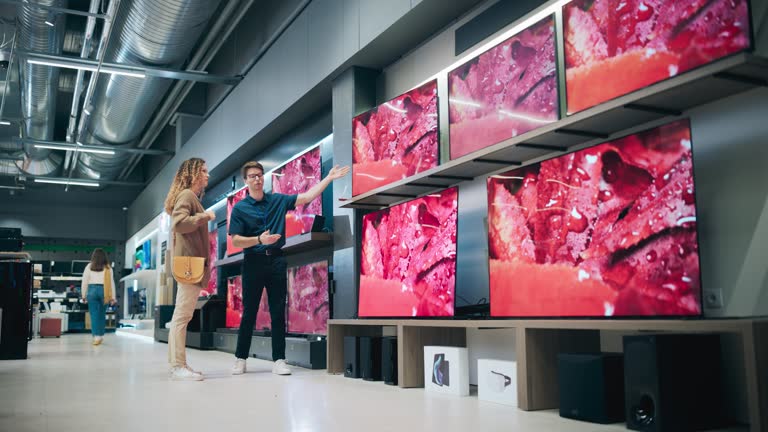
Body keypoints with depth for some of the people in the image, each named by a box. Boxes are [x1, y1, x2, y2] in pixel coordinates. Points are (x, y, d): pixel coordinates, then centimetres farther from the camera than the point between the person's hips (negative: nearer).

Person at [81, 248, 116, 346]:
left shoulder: (89, 266, 2)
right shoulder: (108, 268, 2)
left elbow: (85, 282, 3)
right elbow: (111, 282, 1)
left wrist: (84, 295, 11)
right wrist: (112, 296, 4)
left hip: (92, 290, -1)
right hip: (104, 291, 1)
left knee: (94, 314, 0)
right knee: (102, 314, 12)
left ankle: (97, 337, -8)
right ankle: (101, 335, 19)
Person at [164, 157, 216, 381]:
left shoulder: (193, 196, 21)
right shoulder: (186, 195, -8)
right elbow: (179, 223, -22)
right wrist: (204, 216, -13)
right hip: (189, 261, -10)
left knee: (182, 314, 9)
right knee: (183, 314, -11)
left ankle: (177, 364, 13)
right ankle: (178, 366, -12)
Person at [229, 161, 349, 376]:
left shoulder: (278, 200, 9)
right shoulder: (240, 208, 2)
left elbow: (308, 196, 8)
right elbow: (236, 241, -4)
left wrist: (329, 178, 3)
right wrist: (259, 240, -20)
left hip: (276, 261, 2)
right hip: (253, 261, -2)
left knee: (278, 312, 2)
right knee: (249, 312, 2)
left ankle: (279, 360, 7)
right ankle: (240, 358, 14)